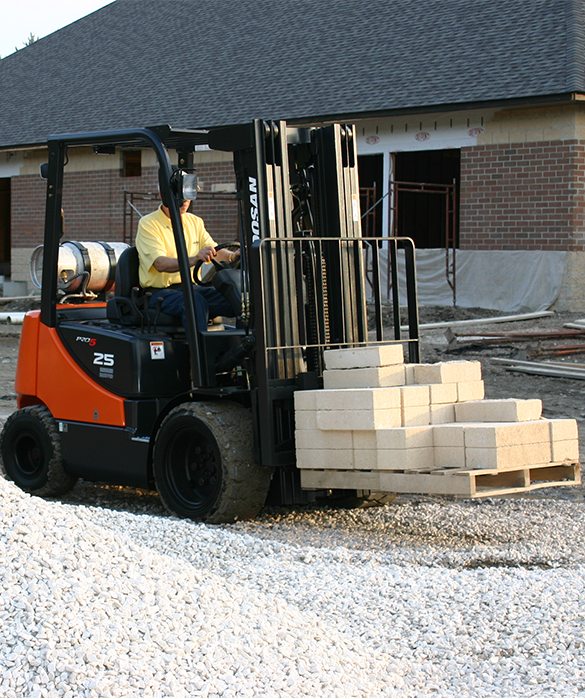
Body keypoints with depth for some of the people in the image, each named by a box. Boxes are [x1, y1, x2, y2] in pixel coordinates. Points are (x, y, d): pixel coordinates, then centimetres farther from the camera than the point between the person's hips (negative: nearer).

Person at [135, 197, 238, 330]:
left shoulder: (195, 222, 15)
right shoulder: (148, 224, -5)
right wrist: (194, 260, -38)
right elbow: (160, 264, -20)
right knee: (195, 301, -38)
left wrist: (233, 256, -16)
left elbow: (215, 252, 8)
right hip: (161, 291, -5)